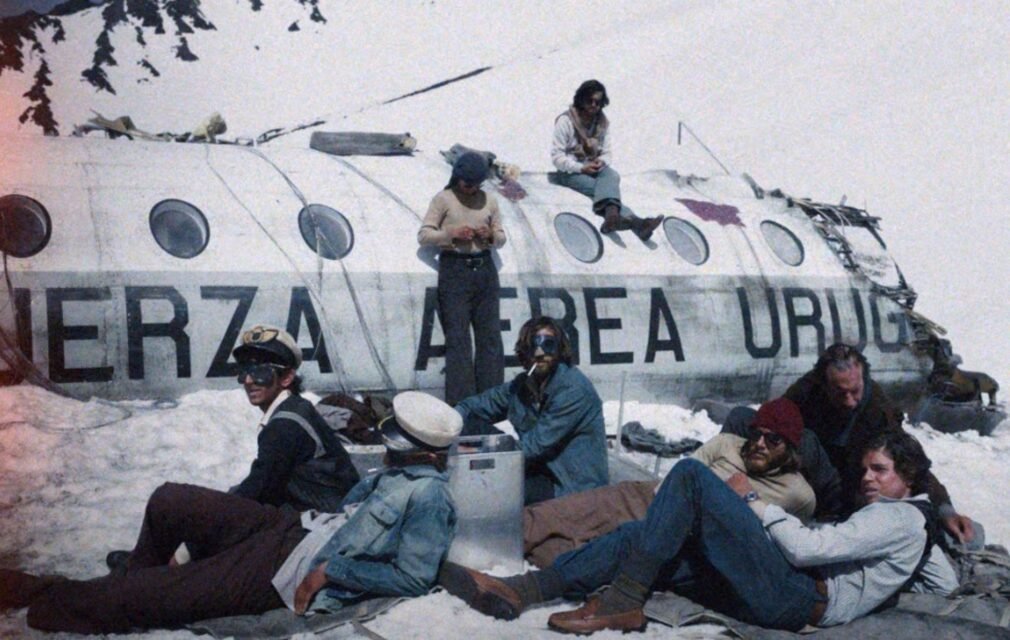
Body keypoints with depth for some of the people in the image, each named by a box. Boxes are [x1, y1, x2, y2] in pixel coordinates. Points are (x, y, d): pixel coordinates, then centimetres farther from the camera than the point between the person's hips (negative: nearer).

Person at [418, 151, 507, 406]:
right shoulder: (443, 199, 1)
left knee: (490, 335, 3)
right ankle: (460, 401, -3)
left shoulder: (489, 200, 11)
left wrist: (491, 235, -5)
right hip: (454, 269, -4)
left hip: (484, 268, 4)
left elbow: (501, 238, 17)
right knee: (458, 337, -5)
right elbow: (423, 235, -1)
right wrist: (451, 233, -16)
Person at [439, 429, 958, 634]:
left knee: (691, 475, -17)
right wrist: (897, 577, 29)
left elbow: (808, 547, -11)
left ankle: (620, 605, -22)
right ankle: (520, 590, -13)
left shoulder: (901, 517, 0)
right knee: (639, 535, -1)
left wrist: (753, 500, 0)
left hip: (797, 596, -9)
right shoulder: (913, 532, 29)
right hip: (791, 597, 9)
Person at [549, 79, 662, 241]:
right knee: (600, 187, -32)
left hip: (594, 169, 4)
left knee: (612, 175, -32)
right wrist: (582, 168, -23)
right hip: (570, 172, -4)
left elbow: (606, 153, 10)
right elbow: (557, 156, -13)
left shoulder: (603, 123, 8)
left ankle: (611, 216, -59)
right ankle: (635, 222, -51)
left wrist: (602, 162, -15)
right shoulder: (565, 121, -9)